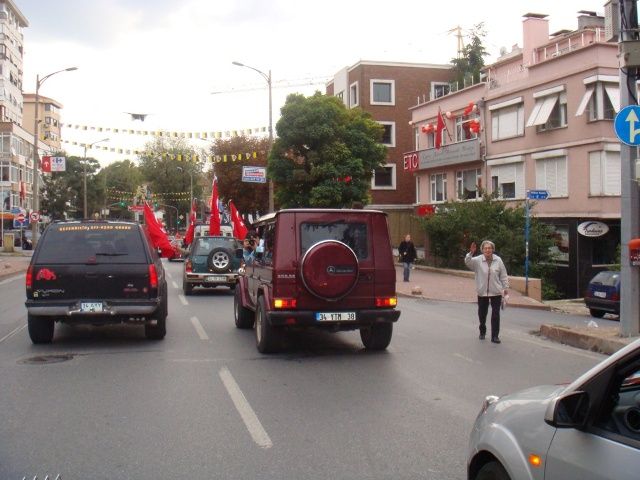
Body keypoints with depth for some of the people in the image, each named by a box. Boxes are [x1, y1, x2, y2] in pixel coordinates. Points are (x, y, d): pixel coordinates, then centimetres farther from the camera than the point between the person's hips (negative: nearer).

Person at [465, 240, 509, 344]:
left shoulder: (498, 260, -4)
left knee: (496, 315, 1)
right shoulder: (478, 260, -7)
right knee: (482, 314, 12)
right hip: (482, 292, 0)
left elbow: (503, 275, 2)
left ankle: (495, 336, 8)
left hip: (496, 292, 0)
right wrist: (471, 253, -37)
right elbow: (467, 262, -23)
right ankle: (482, 332, 33)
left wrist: (506, 287, 4)